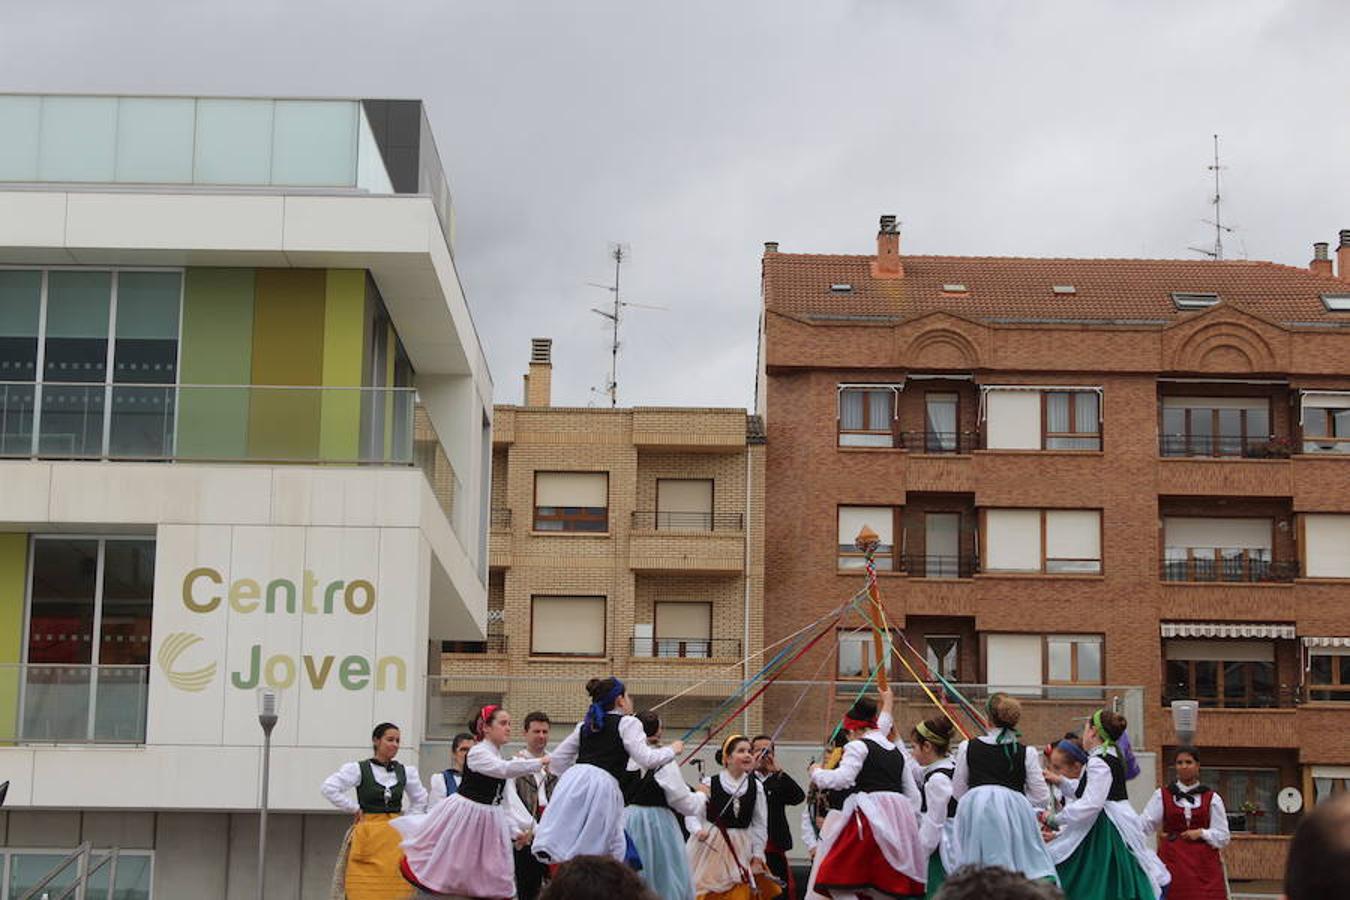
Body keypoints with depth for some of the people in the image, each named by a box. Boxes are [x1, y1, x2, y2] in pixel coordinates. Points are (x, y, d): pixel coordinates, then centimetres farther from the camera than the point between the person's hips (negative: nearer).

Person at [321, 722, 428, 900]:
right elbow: (329, 788, -9)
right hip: (368, 836, -3)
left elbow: (420, 800, 24)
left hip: (396, 837, 3)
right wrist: (355, 808, -5)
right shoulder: (359, 769, -1)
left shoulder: (406, 772, 9)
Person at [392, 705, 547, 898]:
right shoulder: (477, 753, -15)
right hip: (462, 815, -8)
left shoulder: (501, 760, 11)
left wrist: (515, 828, 4)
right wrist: (539, 762, -33)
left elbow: (501, 803, 14)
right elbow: (505, 769, -34)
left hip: (488, 820, 8)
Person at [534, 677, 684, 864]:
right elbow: (645, 759, -1)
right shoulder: (627, 723, 10)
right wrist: (672, 750, 15)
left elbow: (557, 760, 27)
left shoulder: (585, 725, 26)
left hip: (573, 779, 5)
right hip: (603, 785, -5)